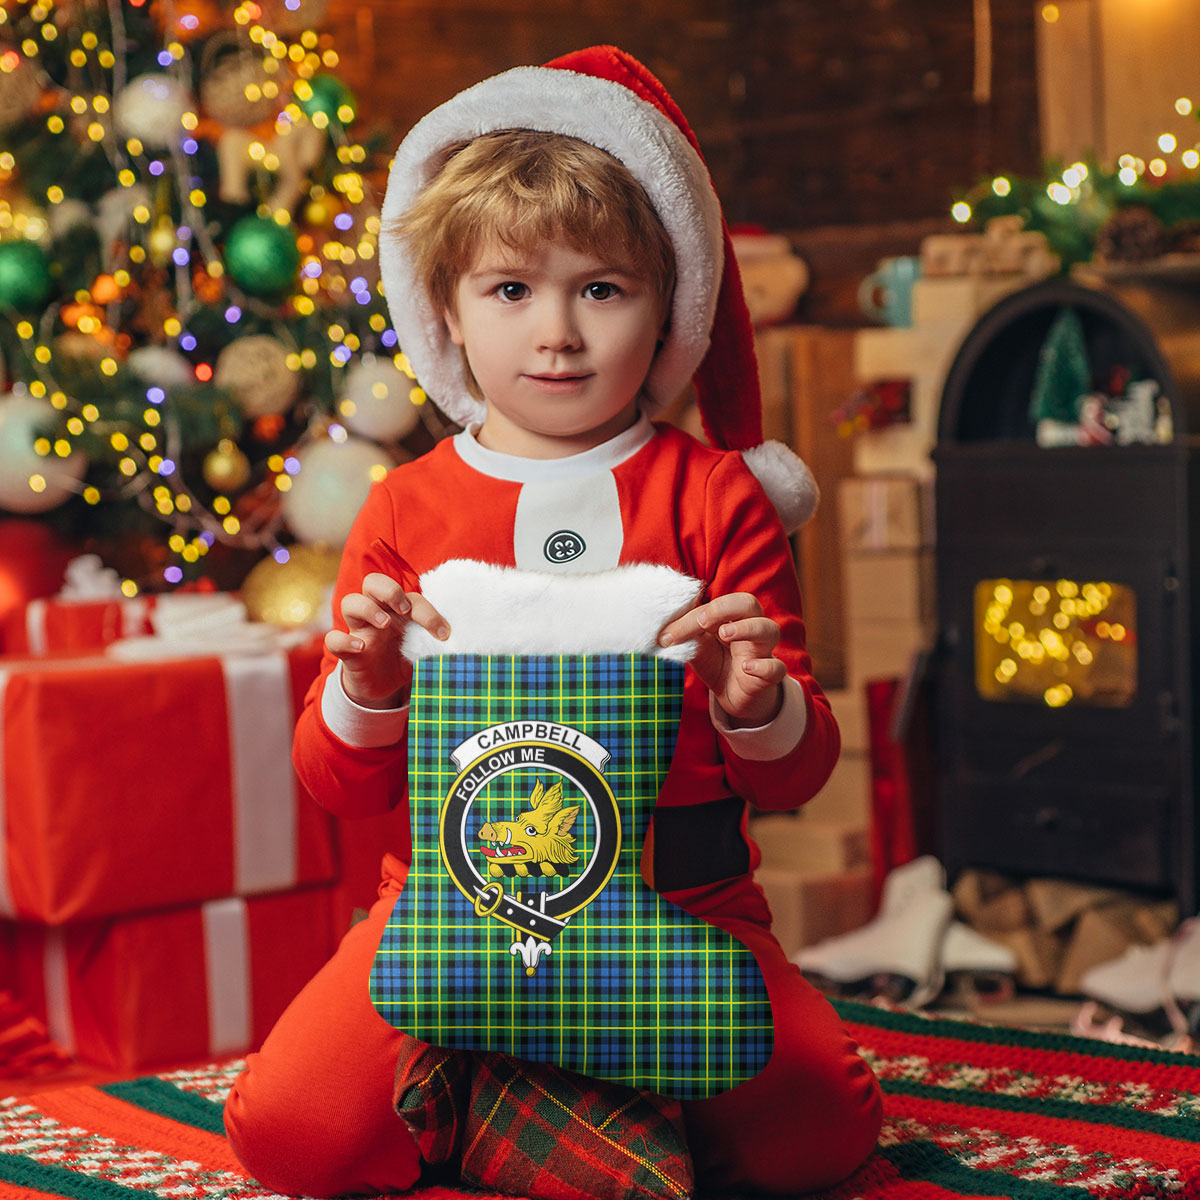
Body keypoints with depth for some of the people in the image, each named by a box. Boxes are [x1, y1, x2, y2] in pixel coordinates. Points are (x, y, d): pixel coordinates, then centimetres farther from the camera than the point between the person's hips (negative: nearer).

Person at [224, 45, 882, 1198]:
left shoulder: (712, 496, 6)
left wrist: (760, 710, -19)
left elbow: (799, 773, 5)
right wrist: (366, 696, -15)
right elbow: (339, 785, 7)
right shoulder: (405, 509, 7)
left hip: (679, 904, 0)